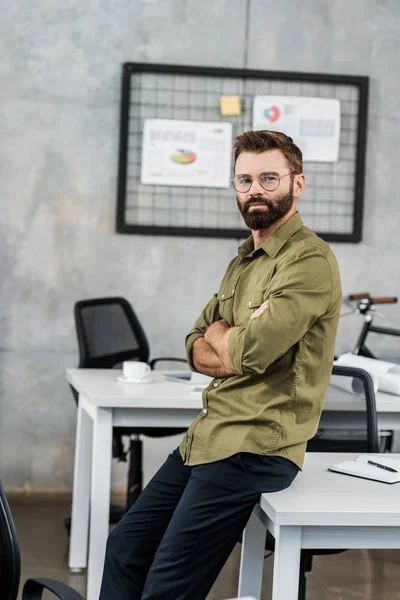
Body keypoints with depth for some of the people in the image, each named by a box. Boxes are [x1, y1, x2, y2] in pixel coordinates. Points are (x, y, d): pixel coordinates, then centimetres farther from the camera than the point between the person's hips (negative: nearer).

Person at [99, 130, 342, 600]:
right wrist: (239, 346, -8)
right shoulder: (244, 261, 17)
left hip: (252, 450, -9)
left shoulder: (309, 261, -14)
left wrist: (220, 336, -2)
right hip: (206, 438, 9)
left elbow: (254, 350, -25)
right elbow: (195, 349, 13)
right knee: (124, 548, 12)